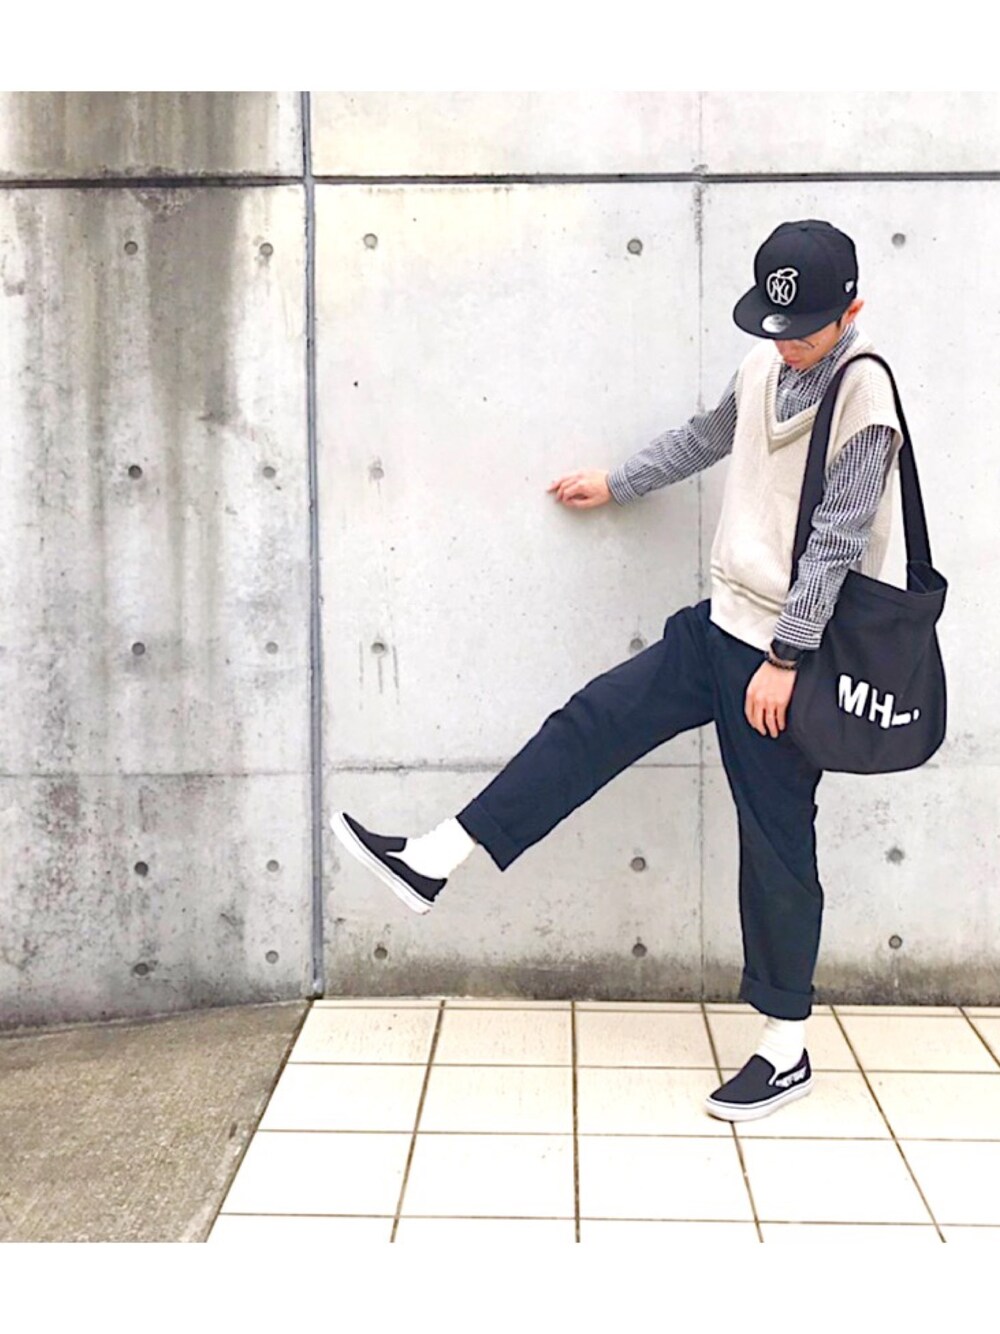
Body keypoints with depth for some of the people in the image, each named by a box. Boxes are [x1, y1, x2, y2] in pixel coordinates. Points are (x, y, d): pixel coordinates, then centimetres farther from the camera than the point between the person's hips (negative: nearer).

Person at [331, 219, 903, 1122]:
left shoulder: (864, 395, -15)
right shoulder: (766, 367, 7)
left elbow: (836, 540, -18)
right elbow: (706, 438, 26)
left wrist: (785, 658, -18)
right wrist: (616, 484, 36)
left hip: (785, 654, -7)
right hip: (723, 623, 8)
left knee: (777, 843, 0)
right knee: (591, 723, 3)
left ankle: (787, 1050, 14)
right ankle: (430, 866, 8)